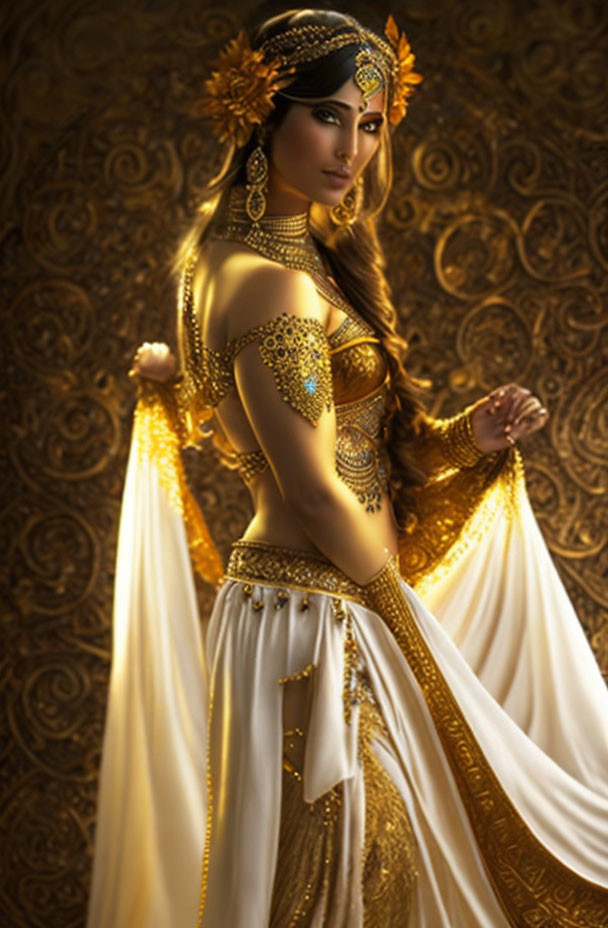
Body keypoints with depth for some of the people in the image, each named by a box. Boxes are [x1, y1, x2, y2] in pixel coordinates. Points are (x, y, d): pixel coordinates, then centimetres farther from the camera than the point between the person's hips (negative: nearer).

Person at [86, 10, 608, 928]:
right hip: (316, 621, -10)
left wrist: (469, 438, 1)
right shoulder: (275, 284, -21)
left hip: (282, 601, 10)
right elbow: (313, 489, -19)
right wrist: (404, 606, -5)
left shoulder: (230, 255, 10)